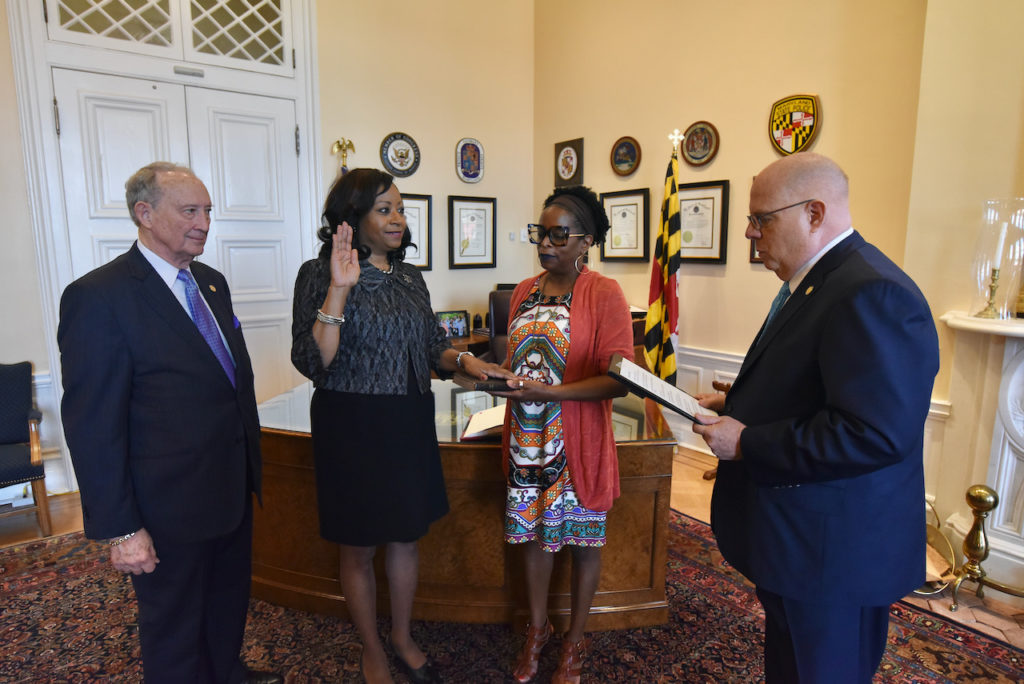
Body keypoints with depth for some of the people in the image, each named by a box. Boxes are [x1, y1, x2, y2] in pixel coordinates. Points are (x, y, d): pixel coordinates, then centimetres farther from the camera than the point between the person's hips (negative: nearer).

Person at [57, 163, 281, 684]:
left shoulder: (212, 282, 6)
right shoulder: (98, 297, -18)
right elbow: (92, 425, -18)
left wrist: (251, 463, 13)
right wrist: (120, 529, -16)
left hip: (234, 487, 7)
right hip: (170, 508, -7)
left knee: (230, 602, 27)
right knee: (175, 633, 16)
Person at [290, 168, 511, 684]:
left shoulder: (409, 277, 6)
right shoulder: (320, 275, -10)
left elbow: (431, 347, 13)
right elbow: (312, 363, -19)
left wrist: (463, 360, -8)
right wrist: (339, 290, -27)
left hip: (410, 424, 5)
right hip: (353, 426, -5)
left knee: (406, 536, 19)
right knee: (359, 547, 13)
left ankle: (403, 638, 42)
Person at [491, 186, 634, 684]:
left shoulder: (603, 294, -11)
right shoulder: (524, 292, 8)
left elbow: (619, 380, -16)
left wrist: (550, 391, -24)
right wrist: (498, 375, 0)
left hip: (577, 445, -5)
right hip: (526, 439, 5)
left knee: (581, 540, 12)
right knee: (531, 532, 17)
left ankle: (575, 641, 36)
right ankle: (537, 628, 41)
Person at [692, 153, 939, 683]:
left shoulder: (873, 294, -25)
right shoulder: (814, 282, 9)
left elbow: (876, 433, -32)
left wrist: (746, 444, -24)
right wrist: (736, 403, 4)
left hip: (833, 554, -10)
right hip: (793, 538, 10)